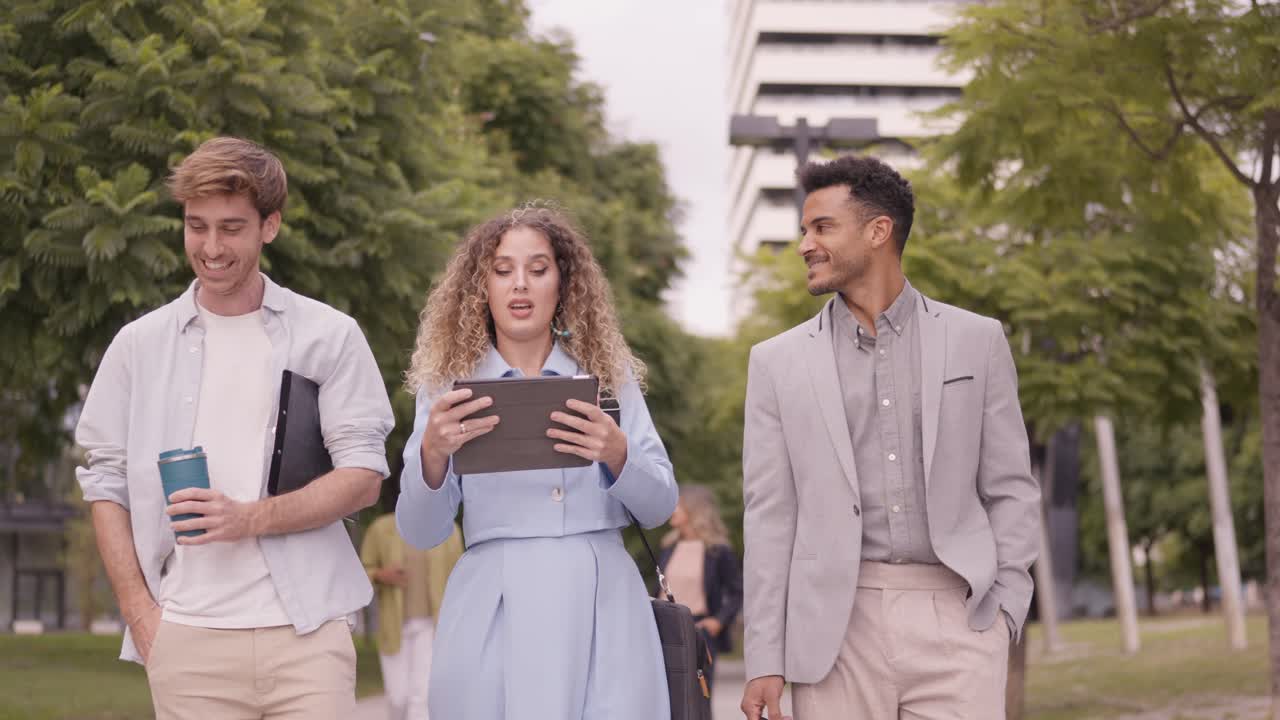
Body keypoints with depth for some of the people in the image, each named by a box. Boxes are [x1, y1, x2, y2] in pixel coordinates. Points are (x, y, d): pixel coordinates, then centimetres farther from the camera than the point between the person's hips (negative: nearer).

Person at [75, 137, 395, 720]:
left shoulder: (328, 335, 6)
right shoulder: (140, 345, 11)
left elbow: (364, 475, 1)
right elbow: (106, 482, 11)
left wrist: (251, 518, -12)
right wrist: (140, 611, 0)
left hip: (306, 633, -1)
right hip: (187, 638, 1)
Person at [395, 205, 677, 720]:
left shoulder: (609, 375, 8)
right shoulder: (447, 386, 5)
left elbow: (660, 507, 5)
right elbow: (419, 533, 0)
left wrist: (617, 455, -15)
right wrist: (432, 454, -20)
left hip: (599, 605, 1)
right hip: (495, 614, -1)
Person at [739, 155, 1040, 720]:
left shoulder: (976, 341, 8)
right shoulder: (778, 362, 8)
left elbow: (1010, 489, 10)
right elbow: (770, 516, 5)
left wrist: (1006, 606, -1)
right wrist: (765, 660, 0)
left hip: (956, 616, 0)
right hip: (837, 625, 1)